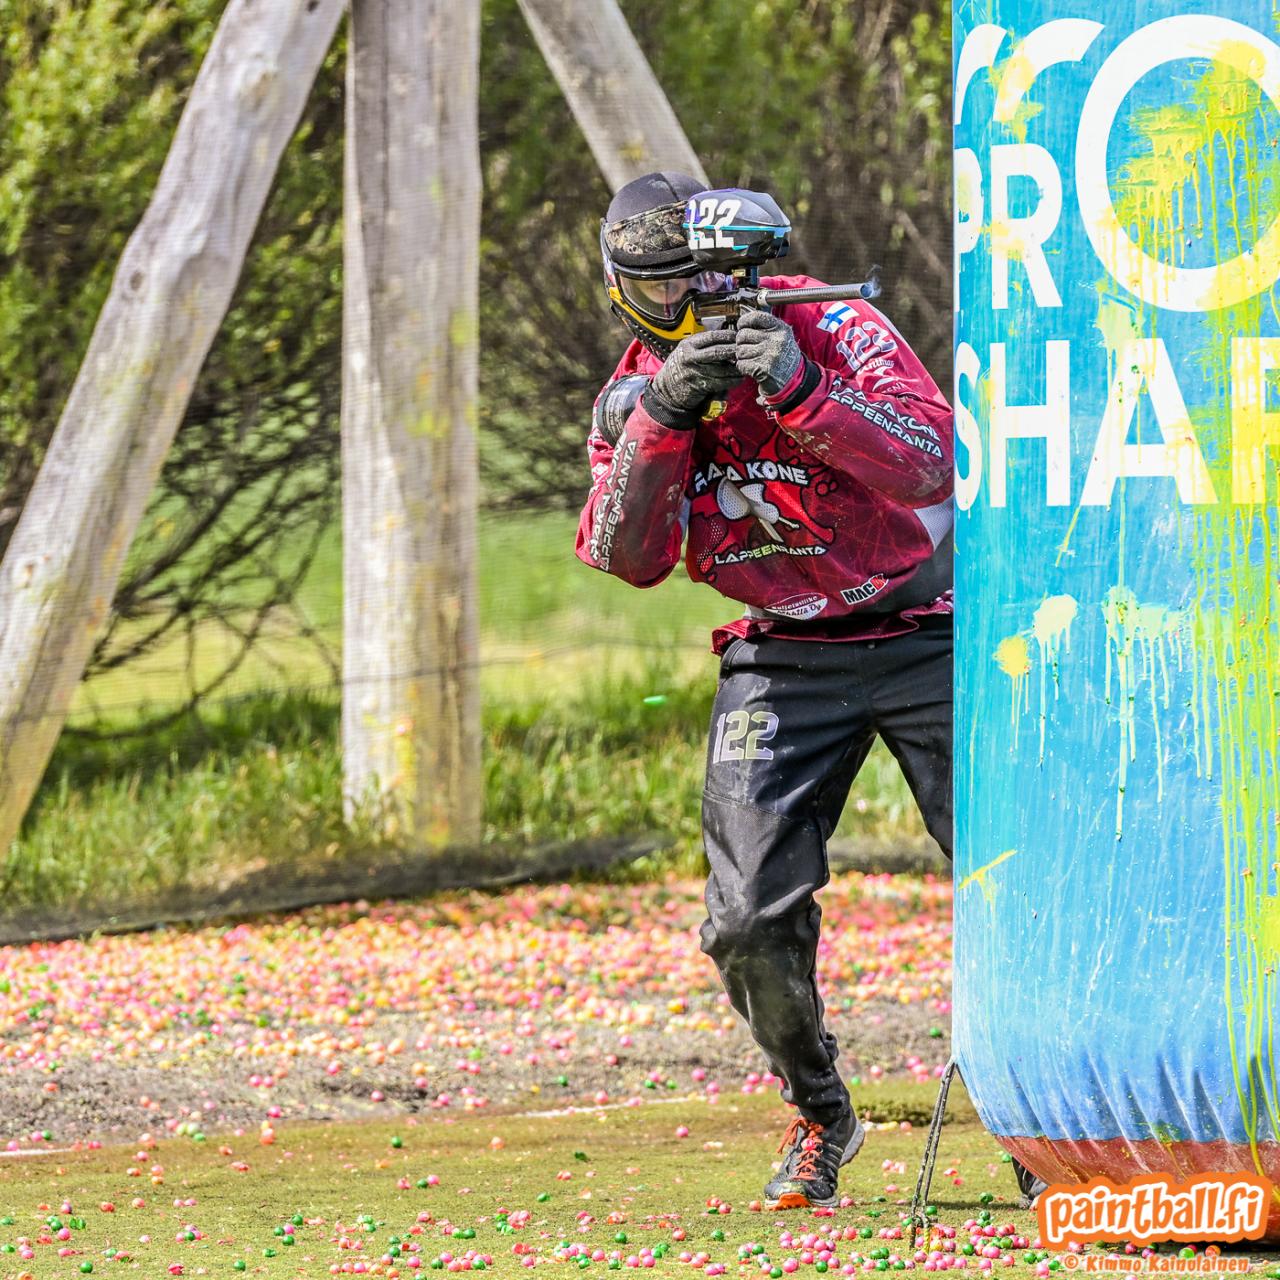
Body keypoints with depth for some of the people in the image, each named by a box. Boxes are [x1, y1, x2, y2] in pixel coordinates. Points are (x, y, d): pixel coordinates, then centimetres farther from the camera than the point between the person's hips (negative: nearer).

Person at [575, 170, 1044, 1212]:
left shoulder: (830, 327, -12)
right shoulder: (631, 399, 1)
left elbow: (928, 463, -25)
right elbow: (631, 558, -13)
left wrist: (802, 390, -37)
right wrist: (662, 416, -26)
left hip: (922, 636, -3)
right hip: (782, 662, 3)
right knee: (752, 921, -9)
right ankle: (818, 1117, 13)